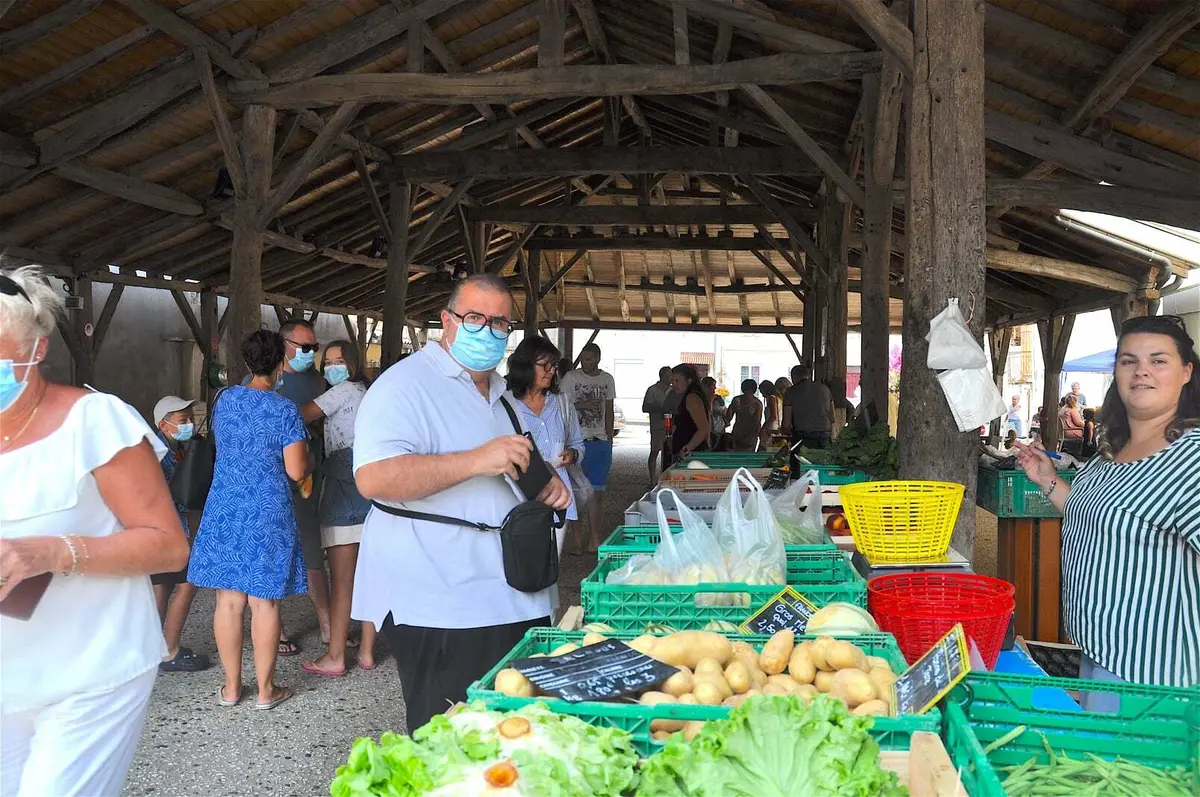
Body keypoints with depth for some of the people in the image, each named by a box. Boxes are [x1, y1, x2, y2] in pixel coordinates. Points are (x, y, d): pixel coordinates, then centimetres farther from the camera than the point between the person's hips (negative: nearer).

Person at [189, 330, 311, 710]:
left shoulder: (223, 400, 3)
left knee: (229, 600, 10)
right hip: (268, 516, -4)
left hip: (224, 511, 4)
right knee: (264, 603, 4)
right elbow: (296, 470, -12)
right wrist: (310, 458, 9)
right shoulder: (286, 410, -11)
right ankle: (265, 690, 13)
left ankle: (231, 687, 19)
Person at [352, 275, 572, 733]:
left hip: (515, 603, 9)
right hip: (439, 613, -8)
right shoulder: (406, 385, -10)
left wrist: (546, 486, 9)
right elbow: (374, 478, -25)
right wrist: (476, 460, -29)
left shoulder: (499, 394, 19)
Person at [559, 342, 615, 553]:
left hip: (601, 441, 3)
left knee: (597, 490, 3)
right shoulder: (571, 377, 0)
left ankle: (594, 536, 9)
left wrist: (609, 439, 12)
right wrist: (583, 405, -15)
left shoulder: (607, 379, 12)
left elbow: (608, 411, 16)